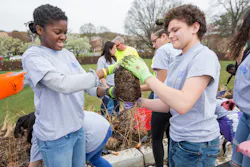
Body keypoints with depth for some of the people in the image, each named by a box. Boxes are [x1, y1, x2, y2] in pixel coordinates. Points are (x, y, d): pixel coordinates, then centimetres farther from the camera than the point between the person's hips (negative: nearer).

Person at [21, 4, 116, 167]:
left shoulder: (68, 54, 4)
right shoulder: (33, 56, -15)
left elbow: (86, 81, 4)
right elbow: (64, 84, -30)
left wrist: (107, 92, -15)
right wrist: (106, 71, -27)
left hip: (78, 128, 6)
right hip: (55, 135, -6)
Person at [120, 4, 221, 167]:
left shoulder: (205, 57, -18)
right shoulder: (177, 63, 8)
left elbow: (182, 104, -30)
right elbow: (167, 105, 7)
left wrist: (146, 75, -25)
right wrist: (139, 101, -7)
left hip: (197, 144, -7)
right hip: (177, 139, 7)